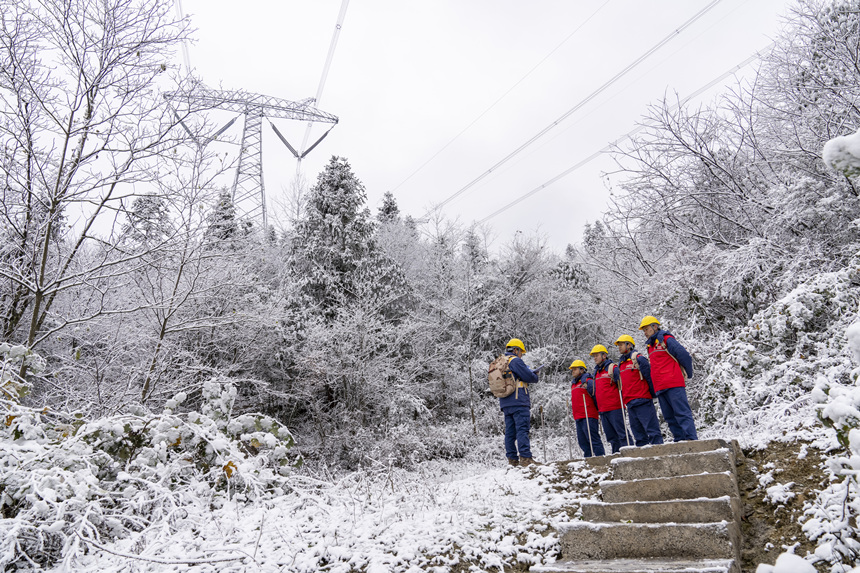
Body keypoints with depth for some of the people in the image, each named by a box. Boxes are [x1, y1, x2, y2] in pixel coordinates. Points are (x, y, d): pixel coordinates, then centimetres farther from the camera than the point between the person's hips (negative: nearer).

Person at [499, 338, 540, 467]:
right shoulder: (515, 361, -6)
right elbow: (530, 377, -11)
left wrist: (530, 375, 17)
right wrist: (534, 375, 11)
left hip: (505, 403, 8)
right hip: (518, 402, -8)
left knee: (510, 432, 7)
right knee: (522, 429, -10)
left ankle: (512, 459, 7)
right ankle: (525, 458, -15)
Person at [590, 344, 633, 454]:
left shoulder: (613, 368, -6)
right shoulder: (596, 372, 19)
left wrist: (622, 401, -15)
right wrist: (598, 408, 22)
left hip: (615, 408, -8)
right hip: (603, 410, 8)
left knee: (622, 433, -6)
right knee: (611, 436, 11)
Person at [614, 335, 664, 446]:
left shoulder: (638, 358, -5)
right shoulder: (621, 363, 19)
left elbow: (650, 375, -8)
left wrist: (653, 393, -5)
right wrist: (624, 401, 20)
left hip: (642, 400, -8)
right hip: (630, 403, 8)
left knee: (651, 428, -6)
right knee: (638, 432, 9)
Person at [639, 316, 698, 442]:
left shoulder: (666, 340, -2)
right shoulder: (650, 346, 22)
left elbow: (684, 356, -7)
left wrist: (687, 374, 3)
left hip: (673, 384, -8)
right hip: (660, 388, 8)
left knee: (682, 413, -10)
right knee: (670, 417, 7)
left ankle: (692, 440, -10)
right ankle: (680, 441, 11)